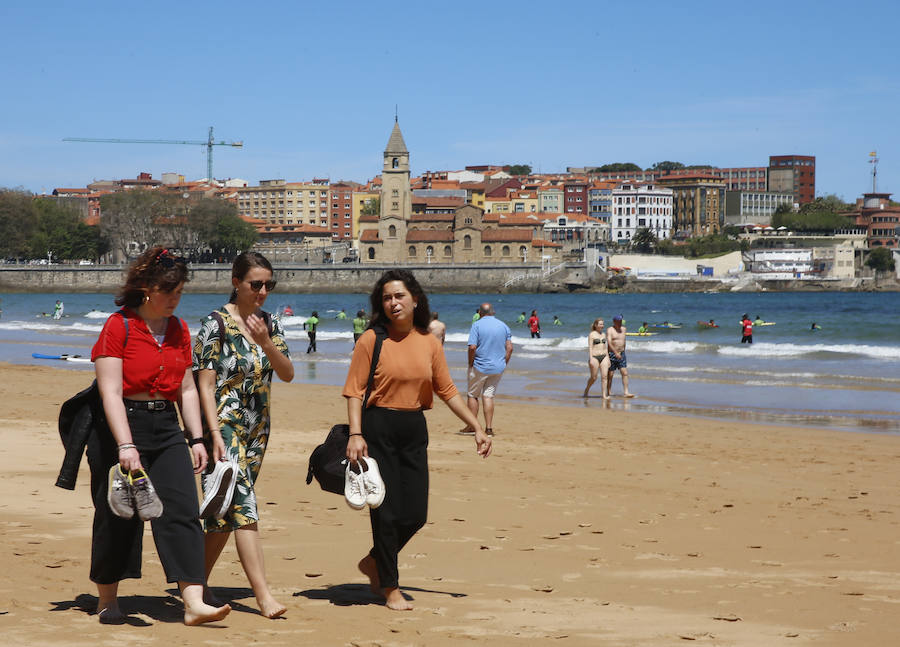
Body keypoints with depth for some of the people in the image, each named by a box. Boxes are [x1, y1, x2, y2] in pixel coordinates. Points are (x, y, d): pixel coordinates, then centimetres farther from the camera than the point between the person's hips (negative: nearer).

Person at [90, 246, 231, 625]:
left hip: (166, 428, 5)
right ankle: (106, 600, 20)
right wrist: (125, 445, -24)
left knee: (182, 511, -7)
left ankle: (193, 602, -12)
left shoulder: (178, 330, 11)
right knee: (117, 519, 3)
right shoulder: (118, 327, -9)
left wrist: (196, 438, 8)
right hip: (122, 427, -5)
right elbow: (110, 392, -15)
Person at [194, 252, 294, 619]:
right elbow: (205, 384, -10)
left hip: (257, 427, 7)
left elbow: (287, 374, 3)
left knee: (228, 510, 11)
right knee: (243, 506, -14)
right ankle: (263, 595, -17)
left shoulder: (270, 324, 9)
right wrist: (215, 433, -18)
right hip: (225, 423, -7)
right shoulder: (217, 324, -8)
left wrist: (265, 342, -14)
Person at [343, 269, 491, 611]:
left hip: (414, 429, 5)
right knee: (387, 512, -3)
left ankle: (374, 562, 30)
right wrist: (355, 434, -19)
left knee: (416, 514, 5)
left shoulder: (429, 342, 7)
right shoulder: (372, 339, -6)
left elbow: (447, 390, 13)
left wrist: (477, 428, 10)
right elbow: (354, 390, -8)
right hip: (378, 428, -5)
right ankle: (390, 587, 12)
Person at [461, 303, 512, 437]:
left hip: (480, 367, -4)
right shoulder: (503, 326, 5)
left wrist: (470, 364, -5)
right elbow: (509, 348, 2)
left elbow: (472, 347, -17)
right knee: (488, 396, 9)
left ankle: (472, 427, 11)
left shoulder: (477, 325, -9)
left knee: (472, 395, 10)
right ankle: (489, 428, 2)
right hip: (498, 368, 4)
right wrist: (504, 364, 10)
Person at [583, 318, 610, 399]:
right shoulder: (592, 334, -4)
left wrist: (608, 358, 16)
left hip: (604, 357, 5)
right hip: (594, 357, -5)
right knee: (593, 378, 2)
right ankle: (586, 390, 28)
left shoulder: (603, 334, 14)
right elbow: (590, 347, -9)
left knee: (604, 376, -7)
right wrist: (591, 359, -17)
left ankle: (604, 395, -7)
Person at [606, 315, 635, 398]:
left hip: (621, 354, 5)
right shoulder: (610, 330, -8)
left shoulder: (623, 329, 11)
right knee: (610, 375, 2)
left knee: (625, 373, -7)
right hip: (612, 354, -5)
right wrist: (616, 353, -30)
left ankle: (626, 392, -11)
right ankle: (608, 393, 12)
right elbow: (609, 342, -20)